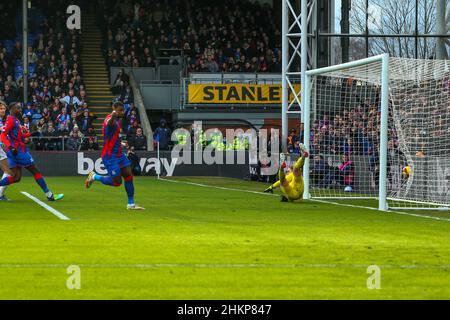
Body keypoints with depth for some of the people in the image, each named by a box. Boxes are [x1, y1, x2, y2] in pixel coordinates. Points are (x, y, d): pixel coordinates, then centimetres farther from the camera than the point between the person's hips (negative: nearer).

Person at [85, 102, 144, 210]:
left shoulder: (117, 120, 11)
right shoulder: (111, 119, -20)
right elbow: (109, 124, -49)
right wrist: (113, 116, -71)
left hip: (119, 153, 9)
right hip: (110, 156, -9)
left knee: (128, 176, 2)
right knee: (117, 182, -5)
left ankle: (131, 204, 9)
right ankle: (94, 177, 17)